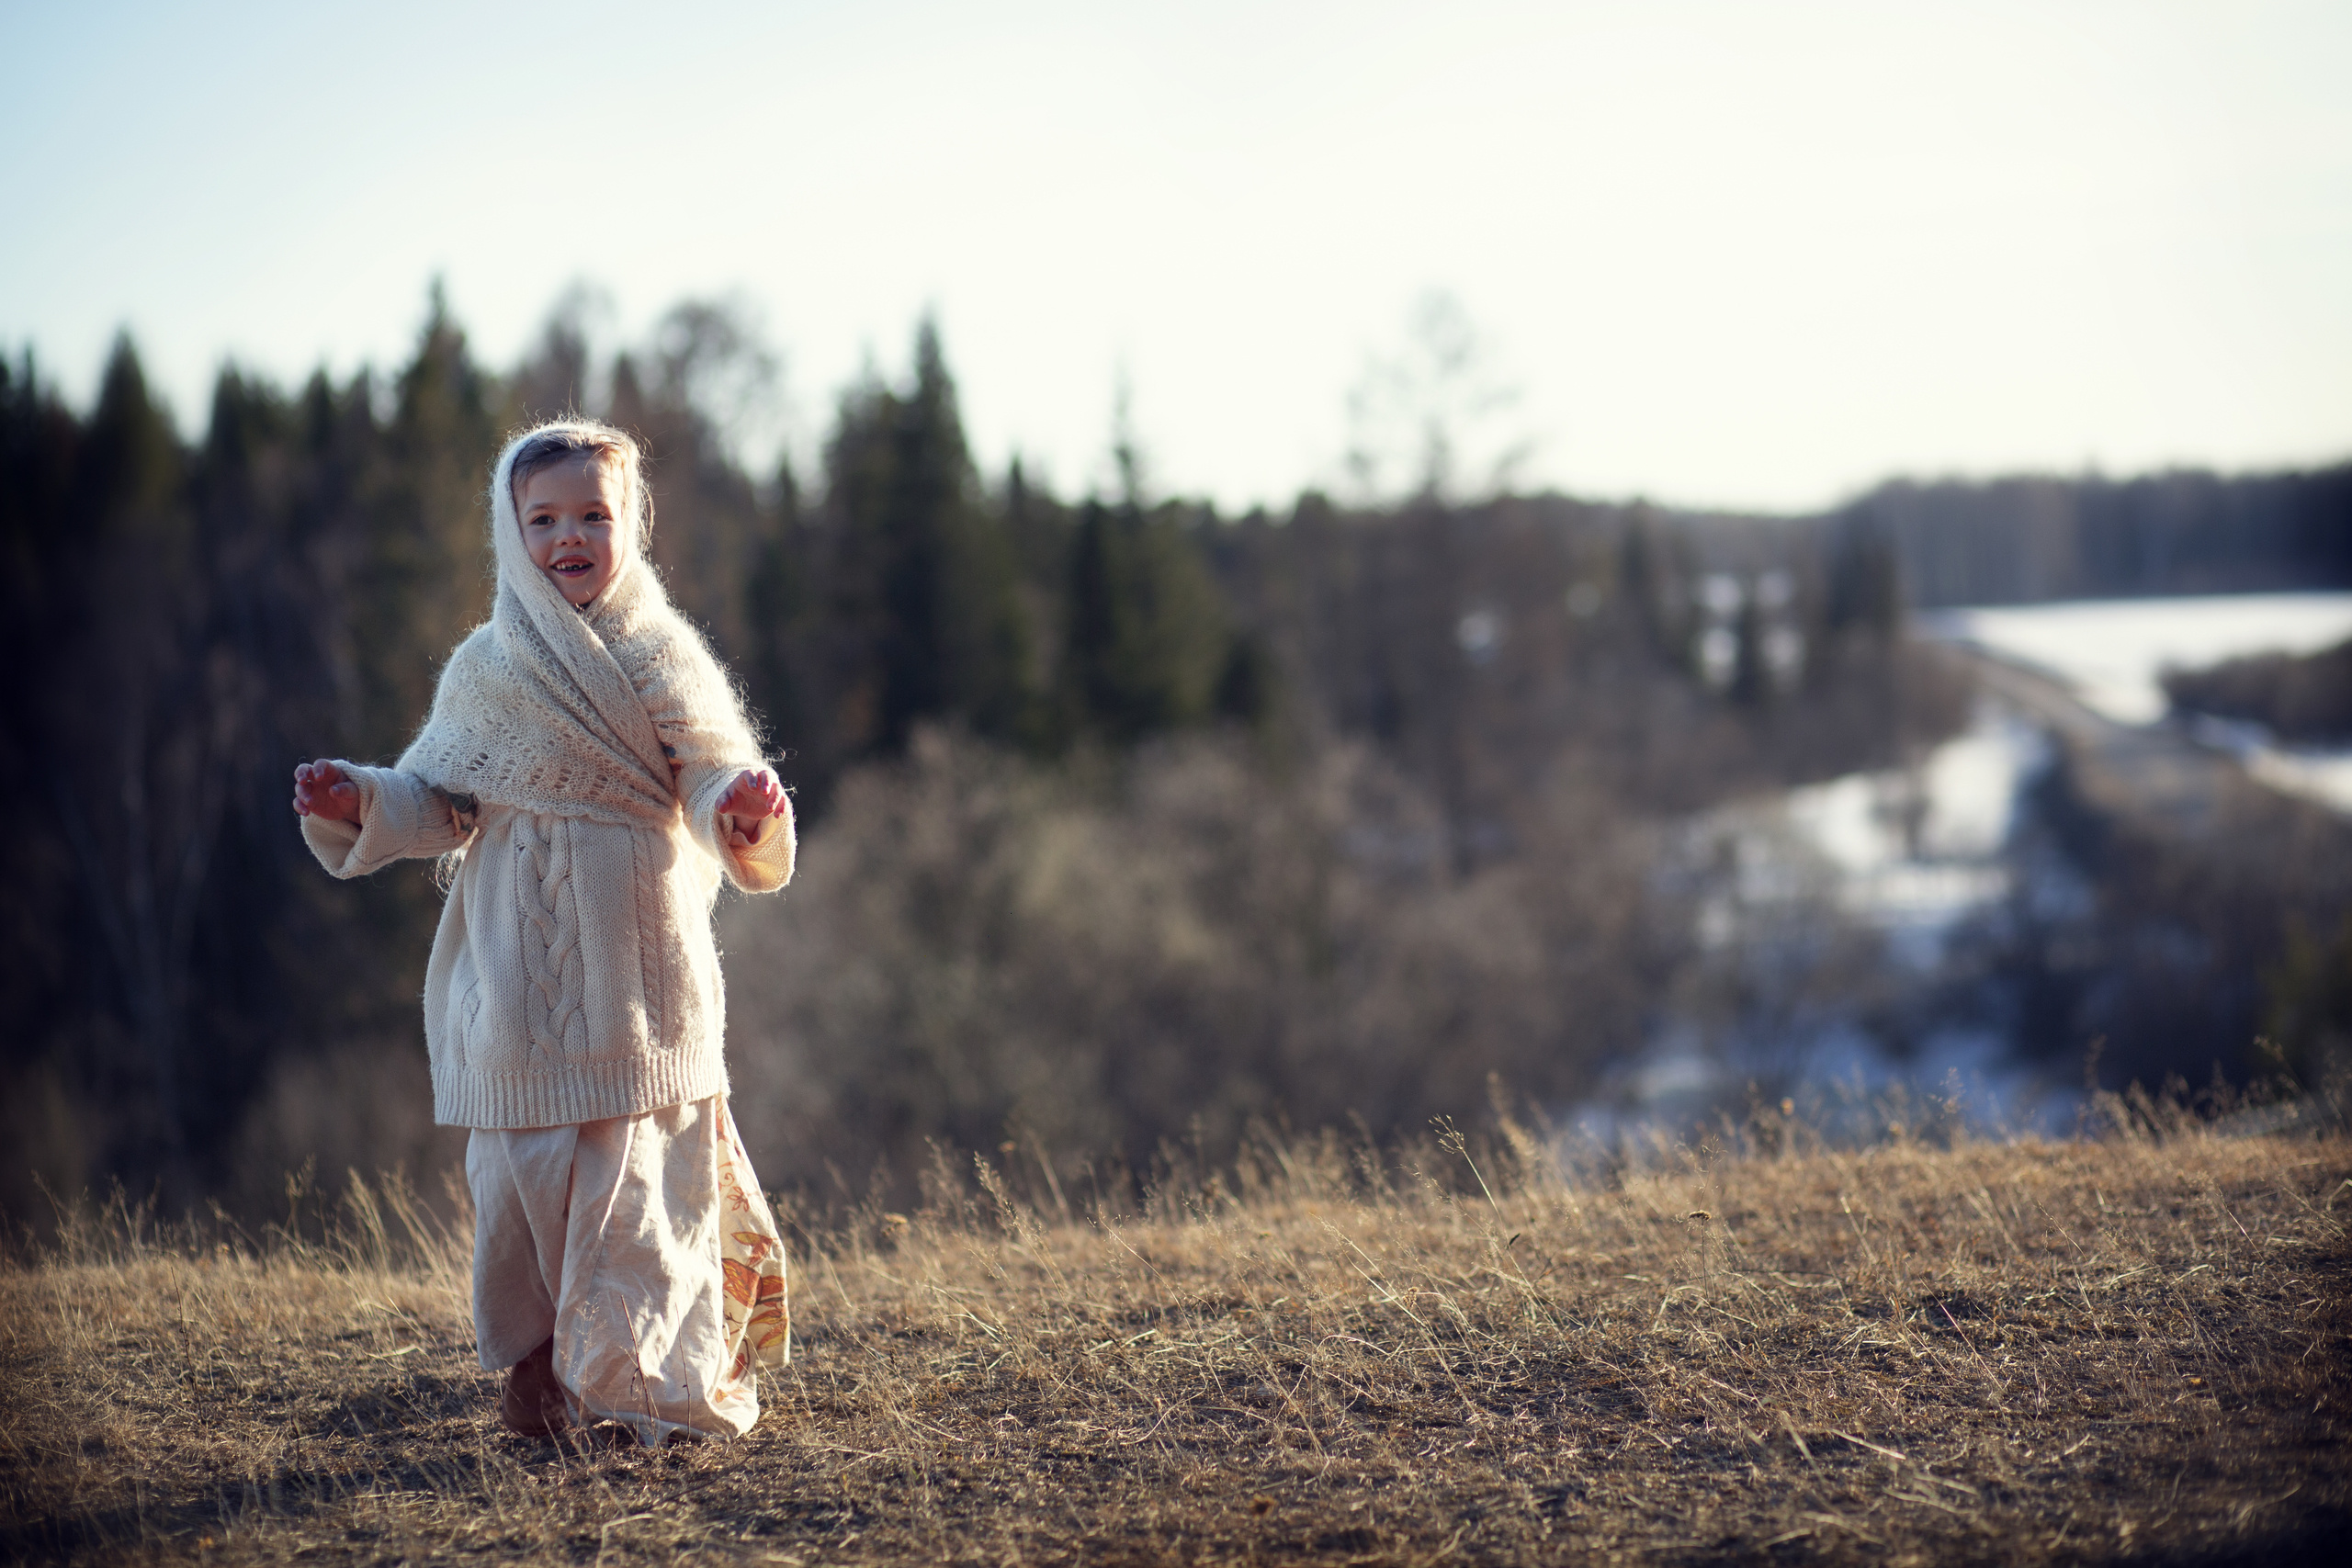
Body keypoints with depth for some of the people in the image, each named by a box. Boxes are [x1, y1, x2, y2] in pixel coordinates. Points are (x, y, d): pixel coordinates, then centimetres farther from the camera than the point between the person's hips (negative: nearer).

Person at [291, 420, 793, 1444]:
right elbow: (441, 803, 6)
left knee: (646, 1166, 0)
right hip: (524, 970, 1)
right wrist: (361, 803, -12)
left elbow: (715, 771, -5)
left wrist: (744, 807, -28)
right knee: (528, 1160, -1)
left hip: (645, 967, -1)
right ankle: (534, 1366, 13)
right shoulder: (487, 670, 6)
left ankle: (651, 1380, 11)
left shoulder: (663, 659, 4)